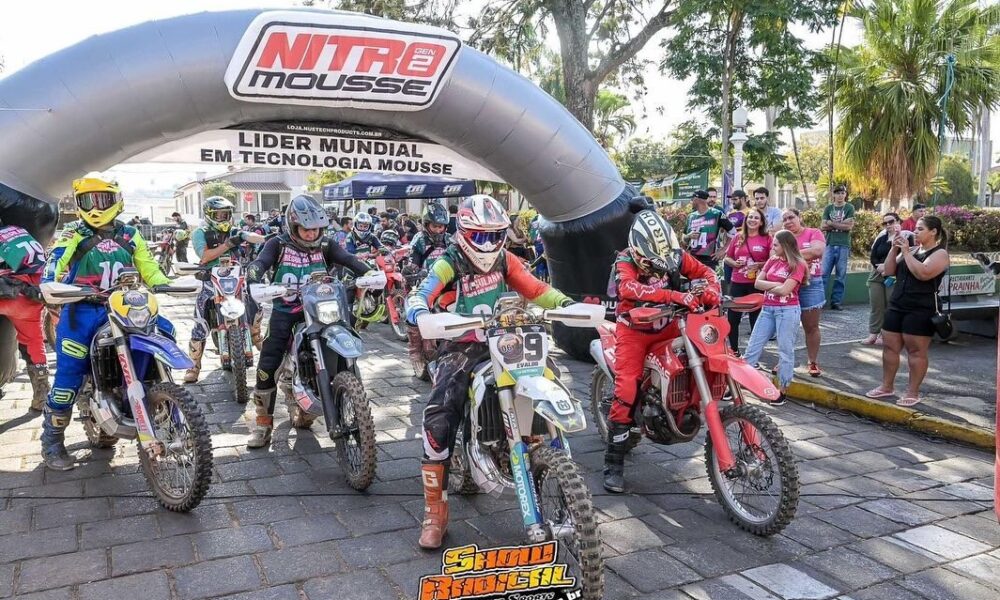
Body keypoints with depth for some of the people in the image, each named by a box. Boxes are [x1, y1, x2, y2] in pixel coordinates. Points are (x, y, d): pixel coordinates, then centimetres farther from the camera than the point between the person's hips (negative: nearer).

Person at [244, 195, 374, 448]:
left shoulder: (325, 245, 2)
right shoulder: (278, 244, 0)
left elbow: (349, 260, -12)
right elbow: (259, 263, -16)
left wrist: (370, 274, -32)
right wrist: (254, 279, -39)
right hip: (284, 312, -1)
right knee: (267, 367, -7)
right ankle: (263, 424, 5)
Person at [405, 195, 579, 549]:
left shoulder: (505, 260, 9)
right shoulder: (449, 264, -6)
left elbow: (536, 289, 7)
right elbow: (420, 295, -19)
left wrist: (567, 303, -11)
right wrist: (418, 313, -43)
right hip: (462, 347, -4)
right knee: (438, 421, -20)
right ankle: (435, 511, -10)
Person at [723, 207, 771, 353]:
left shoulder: (767, 238, -1)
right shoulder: (738, 237, 9)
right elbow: (727, 258, 15)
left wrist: (759, 265, -16)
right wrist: (734, 263, -5)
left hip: (757, 284, -3)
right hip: (737, 283, 3)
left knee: (756, 319, 5)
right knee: (732, 318, 5)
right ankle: (734, 350, 20)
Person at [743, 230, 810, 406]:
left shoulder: (798, 264, -5)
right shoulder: (772, 260, 13)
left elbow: (784, 290, -15)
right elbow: (757, 283, 5)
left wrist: (767, 287, 0)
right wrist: (775, 285, -8)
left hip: (788, 310, -6)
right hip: (767, 309, 6)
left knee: (785, 351, 2)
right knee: (752, 348, 4)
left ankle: (782, 391, 10)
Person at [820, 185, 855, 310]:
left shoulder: (849, 208, 5)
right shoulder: (828, 208, 10)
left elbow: (849, 226, -6)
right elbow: (823, 227, 0)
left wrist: (831, 223, -4)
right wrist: (841, 224, -7)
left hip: (843, 245, -1)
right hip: (829, 244, 1)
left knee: (841, 275, 2)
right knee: (823, 273, -4)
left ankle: (836, 301, 6)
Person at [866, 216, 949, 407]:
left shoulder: (940, 254, -5)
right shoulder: (911, 250, 15)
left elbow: (923, 273, -23)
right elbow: (889, 271, 8)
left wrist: (906, 252, -17)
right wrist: (894, 248, -2)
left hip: (921, 310, -7)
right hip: (897, 306, 7)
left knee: (916, 351, -2)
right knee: (889, 347, 8)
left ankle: (913, 392, 5)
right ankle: (887, 386, 19)